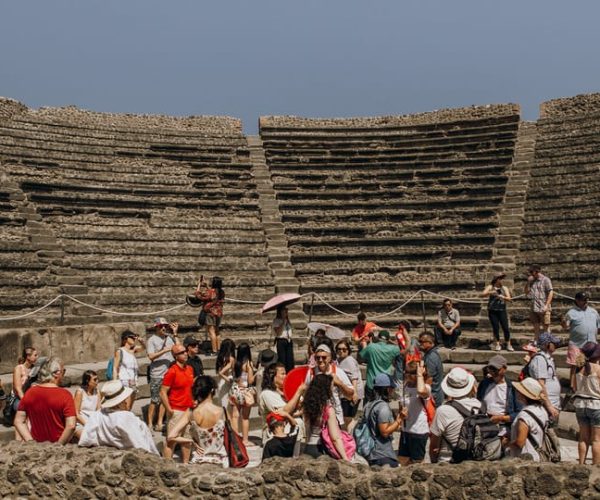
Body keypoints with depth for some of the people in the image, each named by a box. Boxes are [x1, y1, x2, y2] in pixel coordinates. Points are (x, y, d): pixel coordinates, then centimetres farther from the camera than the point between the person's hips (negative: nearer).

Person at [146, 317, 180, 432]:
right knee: (154, 400, 0)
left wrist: (175, 333, -1)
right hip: (157, 375, -4)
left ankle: (159, 423, 19)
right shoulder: (152, 340, -3)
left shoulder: (170, 337, 9)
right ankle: (150, 424, 9)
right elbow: (151, 356, -12)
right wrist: (164, 350, -19)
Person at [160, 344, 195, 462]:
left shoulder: (190, 369, 7)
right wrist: (169, 410, -18)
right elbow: (163, 392, -16)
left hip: (188, 409, 8)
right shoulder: (172, 372, -15)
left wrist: (193, 401, 12)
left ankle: (186, 464, 28)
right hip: (176, 411, -8)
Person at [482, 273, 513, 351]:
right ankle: (497, 344, 11)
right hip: (492, 310, -1)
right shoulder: (490, 287, 6)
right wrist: (490, 292, -27)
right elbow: (483, 294, -8)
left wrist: (503, 297, -21)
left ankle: (508, 344, 7)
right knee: (495, 327, 0)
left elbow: (509, 298, 0)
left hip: (502, 310, 1)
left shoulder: (504, 288, 9)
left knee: (506, 327, -5)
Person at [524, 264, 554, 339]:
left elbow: (551, 292, -8)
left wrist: (546, 305, -16)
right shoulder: (532, 281, 15)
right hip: (534, 309, 6)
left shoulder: (545, 280, -2)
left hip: (543, 309, -6)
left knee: (545, 327, -2)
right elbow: (526, 292, 16)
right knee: (536, 328, 10)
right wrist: (528, 282, 4)